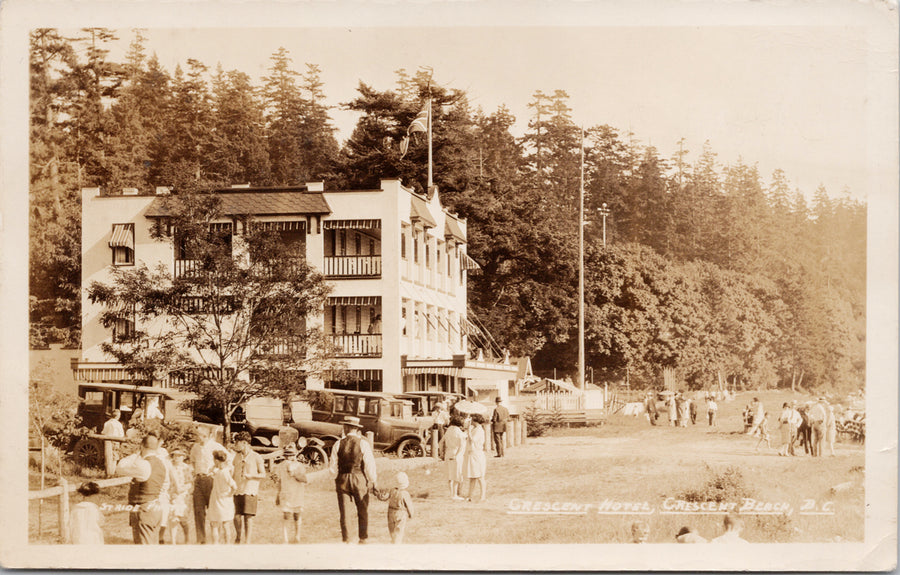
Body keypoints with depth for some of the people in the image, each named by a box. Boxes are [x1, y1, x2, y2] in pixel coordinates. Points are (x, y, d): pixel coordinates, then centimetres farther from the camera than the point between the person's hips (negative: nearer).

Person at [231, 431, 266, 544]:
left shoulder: (256, 457, 0)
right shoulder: (237, 457, 14)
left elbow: (263, 475, 0)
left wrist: (250, 476, -14)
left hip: (250, 491, -4)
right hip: (238, 491, 4)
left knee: (248, 517, -6)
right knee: (237, 517, 3)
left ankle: (247, 541, 0)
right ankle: (238, 537, 25)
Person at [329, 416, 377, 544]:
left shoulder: (338, 444, -3)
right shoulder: (363, 444, -7)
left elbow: (333, 468, 1)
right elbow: (369, 465, -5)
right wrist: (372, 480, 9)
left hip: (342, 480, 1)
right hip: (360, 480, -1)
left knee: (344, 512, 7)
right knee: (362, 511, 12)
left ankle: (346, 540, 8)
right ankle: (363, 538, 15)